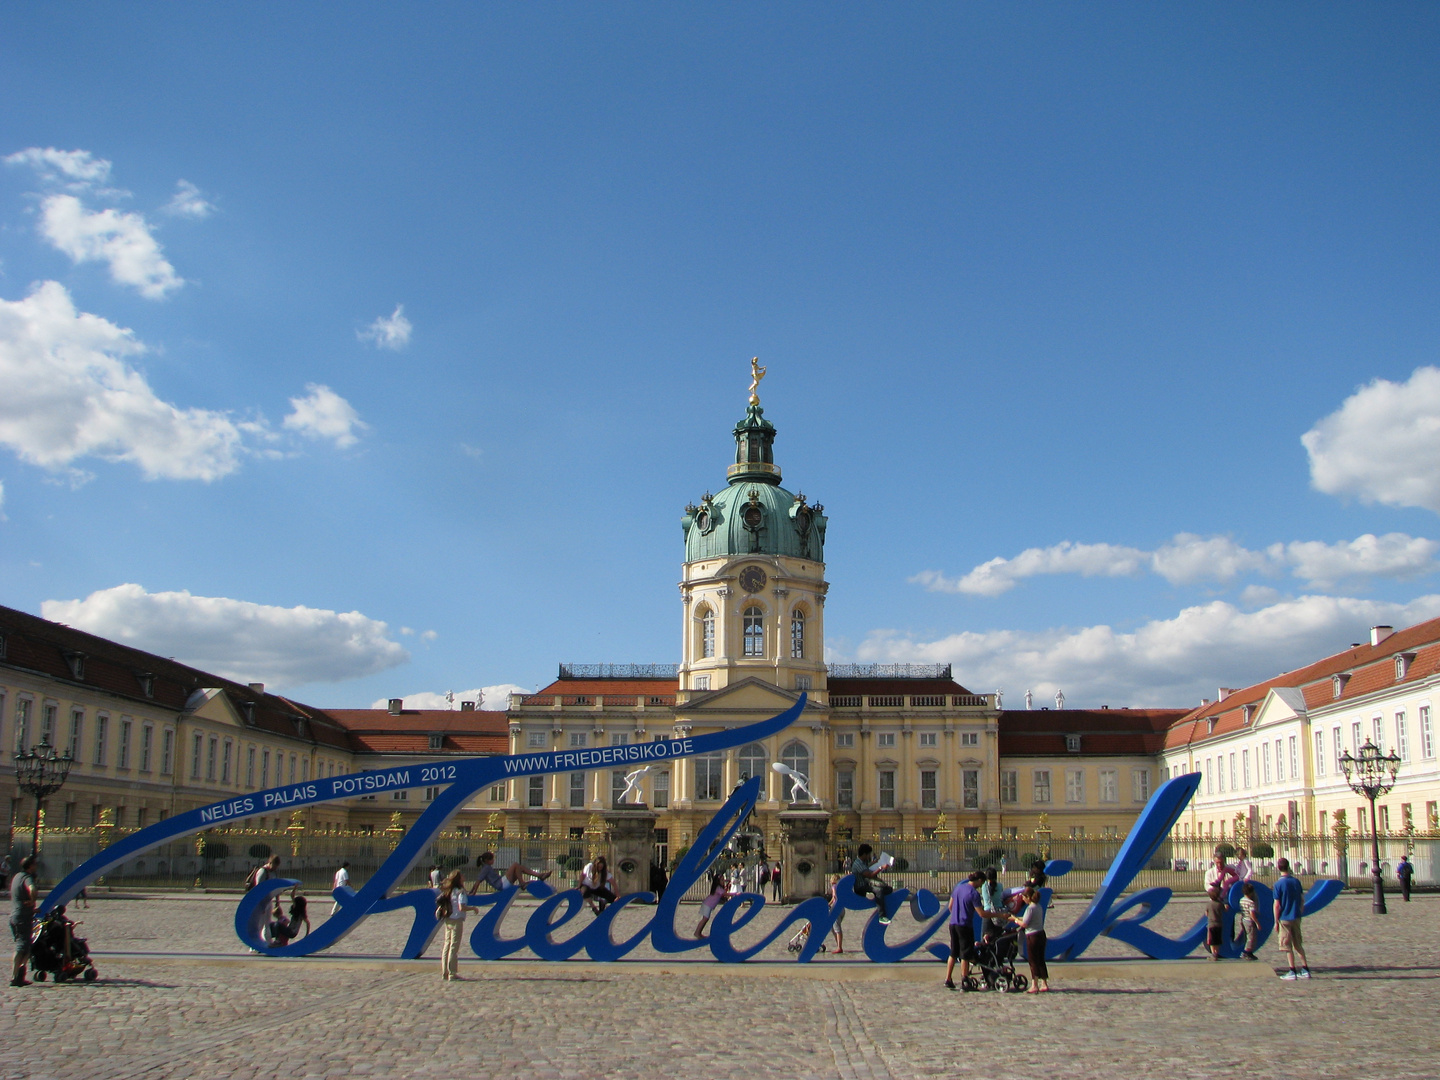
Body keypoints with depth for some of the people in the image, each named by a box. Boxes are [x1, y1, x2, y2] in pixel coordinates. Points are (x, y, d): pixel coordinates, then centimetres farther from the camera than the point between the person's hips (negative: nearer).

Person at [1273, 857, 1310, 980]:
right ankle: (1305, 970, 15)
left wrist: (1276, 921, -6)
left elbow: (1277, 905, -13)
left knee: (1287, 946, 2)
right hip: (1296, 918, 5)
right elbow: (1302, 899, 8)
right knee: (1298, 944, 15)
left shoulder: (1278, 884, -13)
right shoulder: (1296, 881, 2)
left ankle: (1292, 972, 2)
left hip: (1285, 919, -5)